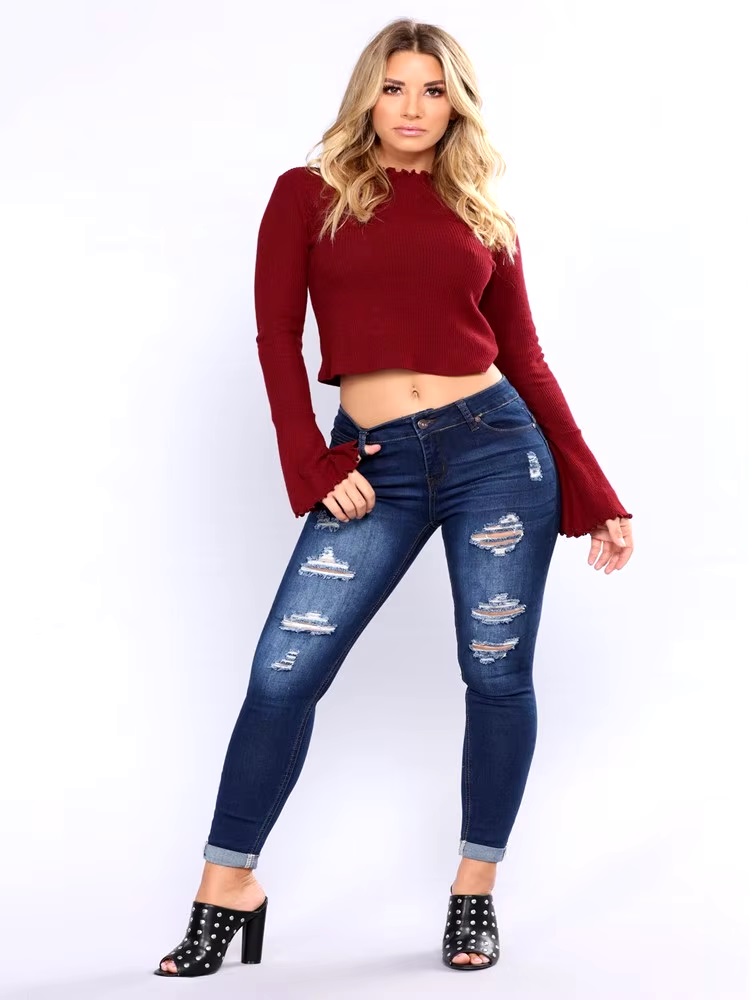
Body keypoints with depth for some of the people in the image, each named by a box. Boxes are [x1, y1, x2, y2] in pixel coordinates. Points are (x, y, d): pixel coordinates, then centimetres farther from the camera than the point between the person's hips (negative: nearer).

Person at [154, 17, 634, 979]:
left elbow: (525, 363, 10)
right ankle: (227, 888, 12)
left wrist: (595, 498, 6)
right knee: (283, 673, -4)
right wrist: (314, 470, -8)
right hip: (375, 465, -1)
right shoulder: (310, 195, 7)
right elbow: (278, 339, 1)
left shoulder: (485, 219, 10)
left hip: (496, 444, 2)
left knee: (499, 674, 5)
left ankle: (475, 890, 21)